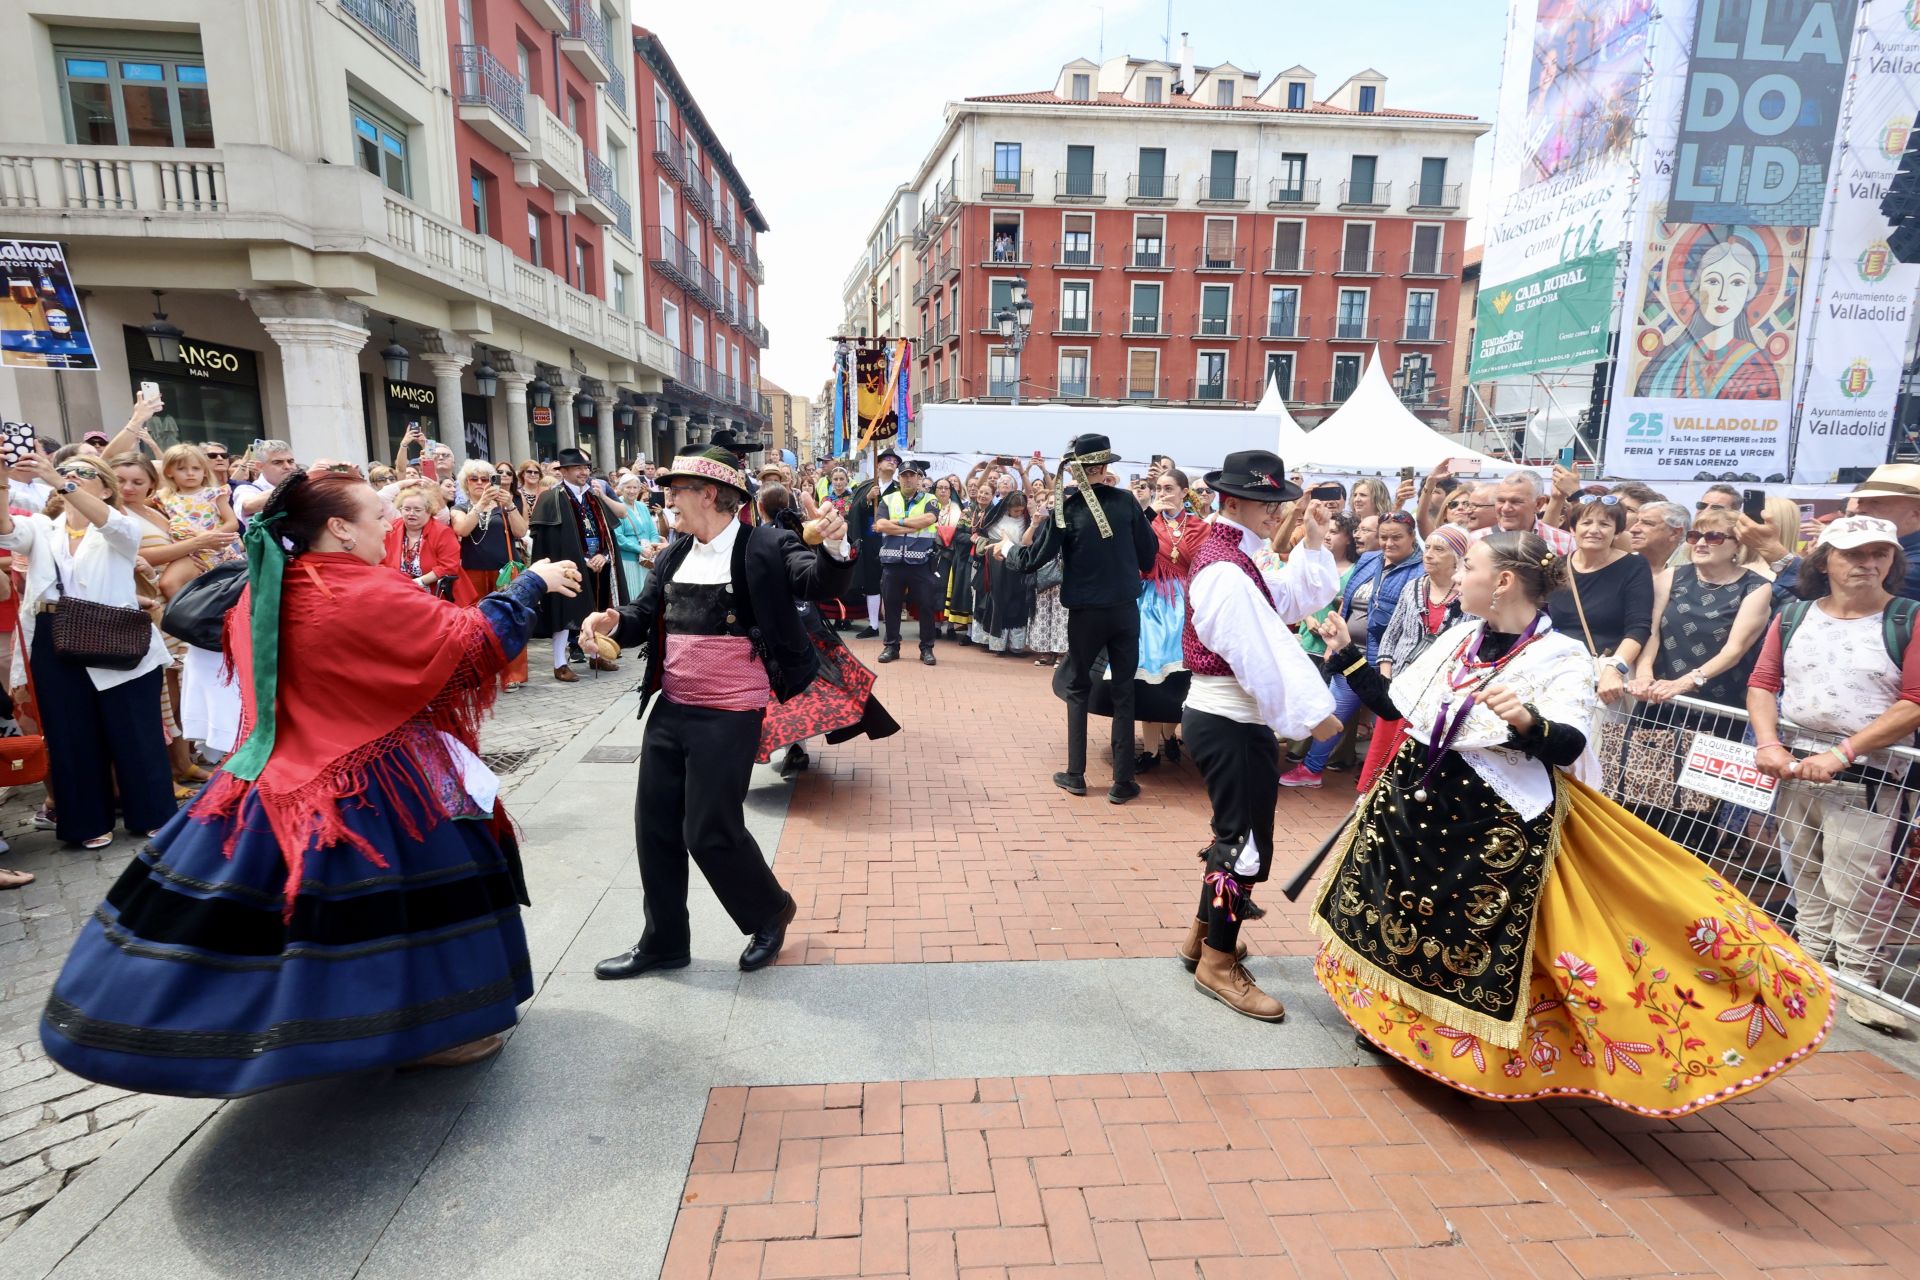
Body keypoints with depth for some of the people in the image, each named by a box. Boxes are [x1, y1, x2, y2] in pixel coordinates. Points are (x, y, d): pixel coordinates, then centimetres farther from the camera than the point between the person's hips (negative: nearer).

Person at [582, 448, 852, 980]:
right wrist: (613, 621, -8)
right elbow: (646, 614, 14)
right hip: (669, 711, 7)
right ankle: (663, 941, 31)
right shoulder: (675, 554, 10)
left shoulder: (765, 546, -9)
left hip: (730, 716, -7)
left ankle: (770, 911, 27)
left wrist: (834, 546, -43)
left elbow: (821, 582, -22)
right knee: (655, 826, 13)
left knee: (710, 831, -1)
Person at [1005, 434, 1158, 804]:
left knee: (1078, 689, 16)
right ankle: (1122, 781, 12)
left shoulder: (1066, 509, -10)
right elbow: (1149, 551, 1)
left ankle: (1075, 775, 17)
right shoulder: (1126, 501, -4)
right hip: (1125, 609, 1)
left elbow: (1032, 561, -8)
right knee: (1124, 691, 10)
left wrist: (1008, 551, 13)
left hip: (1085, 613, -1)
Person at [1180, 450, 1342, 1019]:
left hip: (1229, 717, 11)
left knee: (1237, 831, 21)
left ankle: (1204, 935, 36)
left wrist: (1313, 545, 9)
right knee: (1245, 838, 0)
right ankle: (1218, 964, 16)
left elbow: (1297, 600, 18)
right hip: (1232, 724, -11)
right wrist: (1311, 712, -20)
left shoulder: (1234, 557, 12)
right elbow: (1263, 652, -24)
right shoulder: (1225, 571, -22)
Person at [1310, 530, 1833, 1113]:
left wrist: (1528, 723, -42)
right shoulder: (1459, 638, 5)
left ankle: (1459, 1050, 26)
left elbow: (1570, 746, -23)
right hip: (1414, 796, 6)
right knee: (1393, 916, 16)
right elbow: (1392, 703, 10)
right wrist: (1347, 652, 10)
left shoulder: (1561, 659, -11)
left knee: (1472, 939, 4)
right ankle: (1389, 1019, 37)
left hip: (1496, 820, -6)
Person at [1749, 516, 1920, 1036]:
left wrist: (1842, 753, -19)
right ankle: (1811, 961, 28)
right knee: (1805, 877, 15)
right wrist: (1768, 743, -10)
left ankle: (1861, 980, 12)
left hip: (1868, 776, -4)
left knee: (1856, 887, -2)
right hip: (1792, 764, 4)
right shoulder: (1792, 616, 7)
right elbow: (1762, 683, 5)